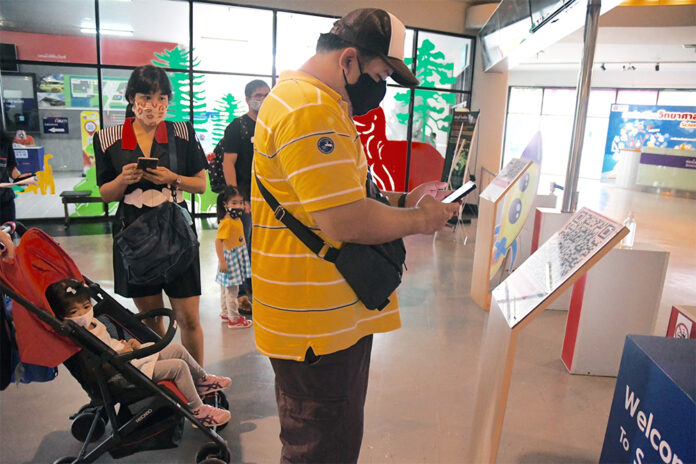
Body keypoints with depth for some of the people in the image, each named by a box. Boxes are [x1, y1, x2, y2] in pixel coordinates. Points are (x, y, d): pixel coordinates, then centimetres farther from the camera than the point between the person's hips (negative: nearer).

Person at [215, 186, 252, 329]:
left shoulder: (237, 219, 6)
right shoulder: (226, 222, -22)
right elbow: (218, 241, -25)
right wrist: (222, 261, -26)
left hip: (238, 257, 9)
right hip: (230, 258, -9)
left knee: (226, 288, 21)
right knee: (231, 290, 1)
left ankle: (225, 314, 35)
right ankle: (234, 319, 13)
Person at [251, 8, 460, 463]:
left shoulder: (322, 103, 17)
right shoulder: (309, 110, -21)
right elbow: (345, 222, -27)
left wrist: (401, 200, 11)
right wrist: (417, 220, -11)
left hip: (335, 311, 11)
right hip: (319, 323, -11)